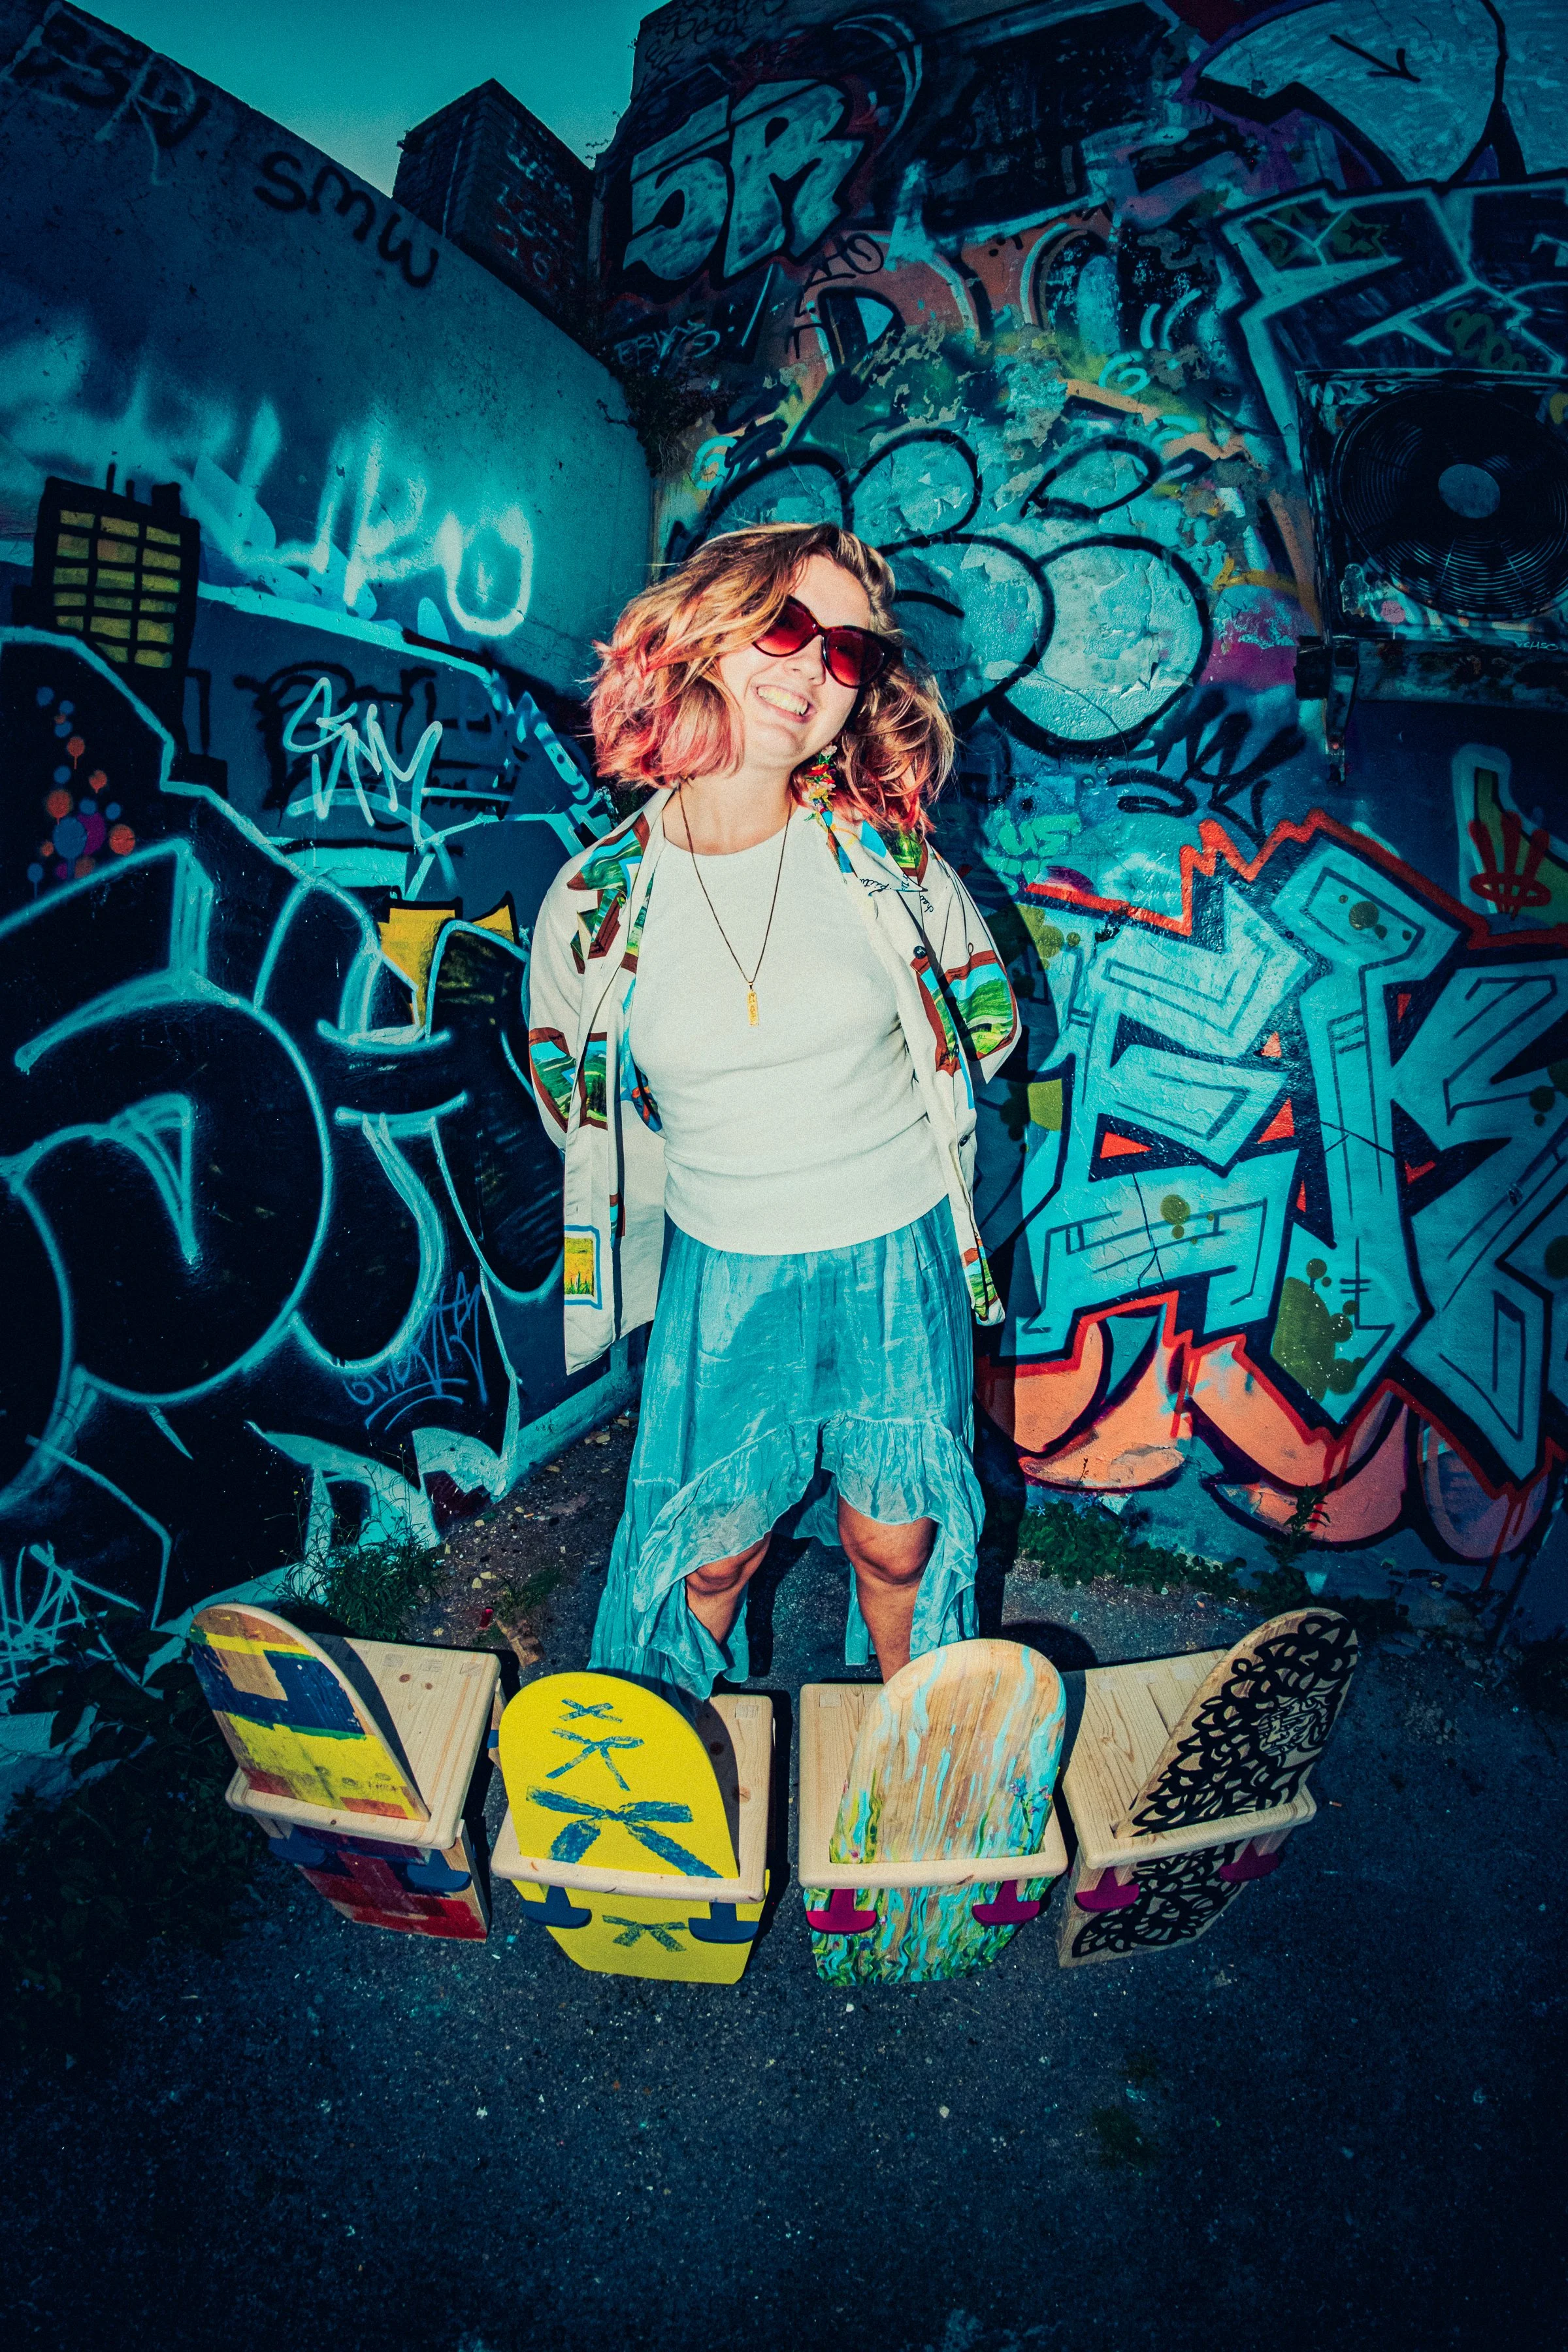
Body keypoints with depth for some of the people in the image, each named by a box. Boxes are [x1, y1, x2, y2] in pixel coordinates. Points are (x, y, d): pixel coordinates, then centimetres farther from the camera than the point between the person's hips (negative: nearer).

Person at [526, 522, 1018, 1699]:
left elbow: (987, 1019, 7)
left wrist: (858, 1141, 7)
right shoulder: (600, 899, -8)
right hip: (723, 1277, 0)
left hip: (898, 1260, 0)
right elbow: (578, 1106, 8)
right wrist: (742, 1160, 9)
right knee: (711, 1557, 13)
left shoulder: (880, 854, -9)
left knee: (897, 1545, 14)